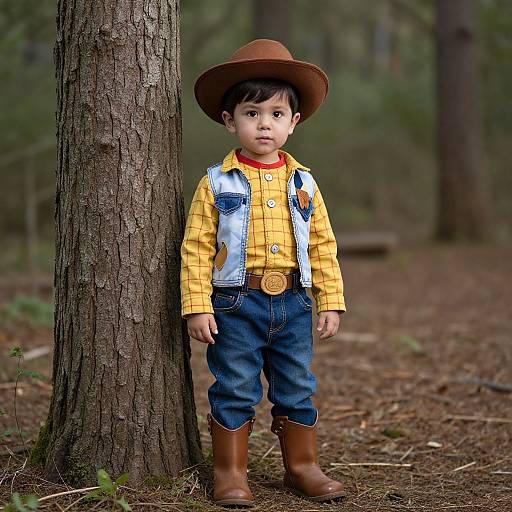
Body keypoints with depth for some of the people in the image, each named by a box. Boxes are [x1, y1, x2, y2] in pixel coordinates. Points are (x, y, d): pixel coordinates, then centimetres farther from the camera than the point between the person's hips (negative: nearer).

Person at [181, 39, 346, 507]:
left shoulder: (303, 183, 7)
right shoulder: (217, 183, -3)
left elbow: (323, 246, 10)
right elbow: (196, 248, -5)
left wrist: (331, 301, 5)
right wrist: (197, 306, -12)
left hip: (292, 303, 3)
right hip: (236, 304, -3)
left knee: (297, 389, 11)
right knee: (235, 391, 3)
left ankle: (302, 467, 25)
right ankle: (230, 473, 14)